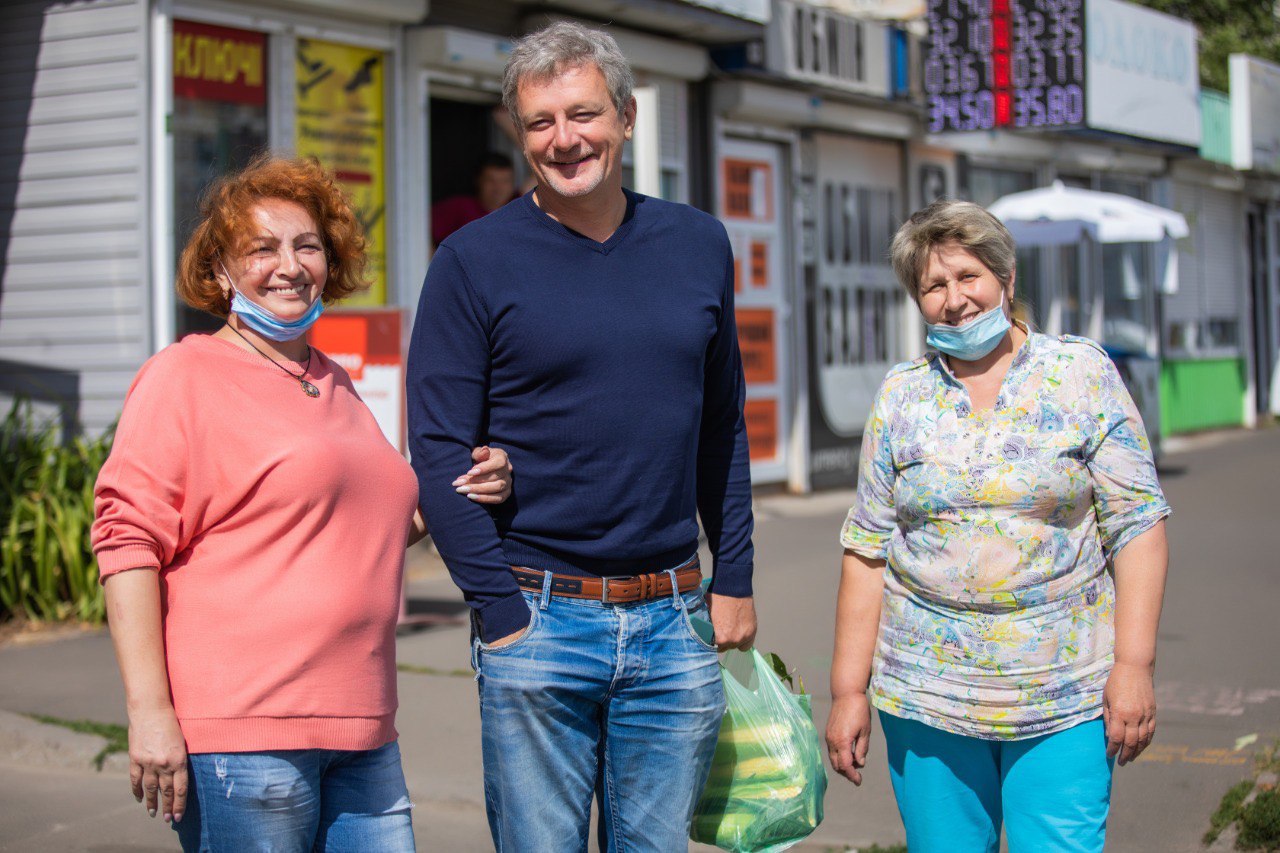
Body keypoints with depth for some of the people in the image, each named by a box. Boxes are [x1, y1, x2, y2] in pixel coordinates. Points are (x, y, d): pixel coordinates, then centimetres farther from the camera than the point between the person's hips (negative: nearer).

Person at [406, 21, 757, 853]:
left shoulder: (699, 245, 8)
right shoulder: (476, 262, -4)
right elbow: (439, 452, -6)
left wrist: (734, 578, 10)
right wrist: (500, 611, -10)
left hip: (674, 624, 3)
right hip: (538, 621, -3)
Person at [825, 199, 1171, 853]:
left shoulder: (1084, 373, 2)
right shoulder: (900, 395, 7)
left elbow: (1137, 525, -2)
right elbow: (867, 549, 7)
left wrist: (1134, 664, -10)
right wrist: (848, 689, 2)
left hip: (1064, 694, -2)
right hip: (927, 693, 2)